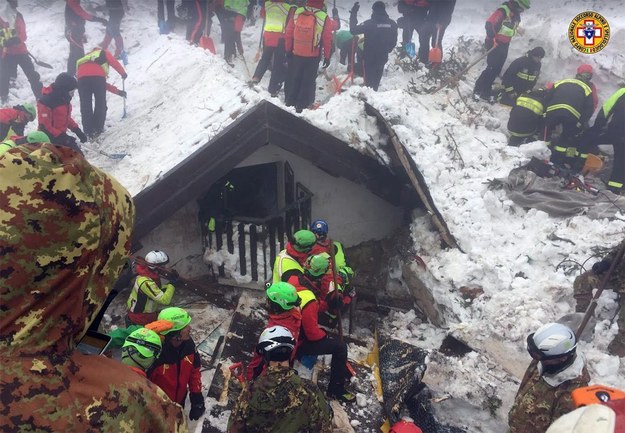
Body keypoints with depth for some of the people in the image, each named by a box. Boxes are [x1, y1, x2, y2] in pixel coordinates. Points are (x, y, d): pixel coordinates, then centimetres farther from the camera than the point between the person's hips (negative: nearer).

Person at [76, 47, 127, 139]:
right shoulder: (103, 53, 32)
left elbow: (102, 84, 40)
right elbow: (114, 63, 10)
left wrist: (117, 91, 41)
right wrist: (123, 73, 24)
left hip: (81, 77, 4)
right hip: (97, 75, -4)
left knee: (85, 105, 8)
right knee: (100, 103, 8)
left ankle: (88, 131, 4)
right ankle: (98, 129, 7)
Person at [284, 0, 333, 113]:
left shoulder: (296, 12, -7)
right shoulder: (324, 18, -12)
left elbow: (289, 33, -1)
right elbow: (327, 40, -7)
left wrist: (288, 49, 10)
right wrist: (327, 57, 4)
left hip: (295, 53, 2)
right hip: (313, 56, -2)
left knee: (293, 78, 17)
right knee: (308, 81, 10)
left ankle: (289, 101, 27)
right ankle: (302, 105, 13)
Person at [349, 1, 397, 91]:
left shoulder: (369, 23, -19)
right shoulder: (392, 24, -5)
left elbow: (353, 30, -12)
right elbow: (394, 41, 5)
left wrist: (353, 14, -3)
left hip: (370, 58, -4)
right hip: (383, 57, 4)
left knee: (369, 80, 6)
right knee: (376, 79, 20)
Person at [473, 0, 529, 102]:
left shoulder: (516, 15, 11)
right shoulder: (503, 11, -17)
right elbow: (489, 24, -27)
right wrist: (491, 40, -28)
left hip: (504, 46, 9)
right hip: (495, 45, -9)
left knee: (496, 69, 8)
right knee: (492, 68, -11)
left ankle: (486, 92, 14)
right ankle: (478, 90, -4)